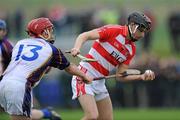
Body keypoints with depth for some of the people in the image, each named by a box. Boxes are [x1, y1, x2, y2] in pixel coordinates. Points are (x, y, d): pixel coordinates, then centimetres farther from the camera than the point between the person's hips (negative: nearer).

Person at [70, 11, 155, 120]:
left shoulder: (131, 49, 9)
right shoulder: (114, 31, -11)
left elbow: (120, 76, 7)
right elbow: (84, 36, -16)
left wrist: (142, 77, -6)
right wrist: (77, 48, -36)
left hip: (99, 83, 8)